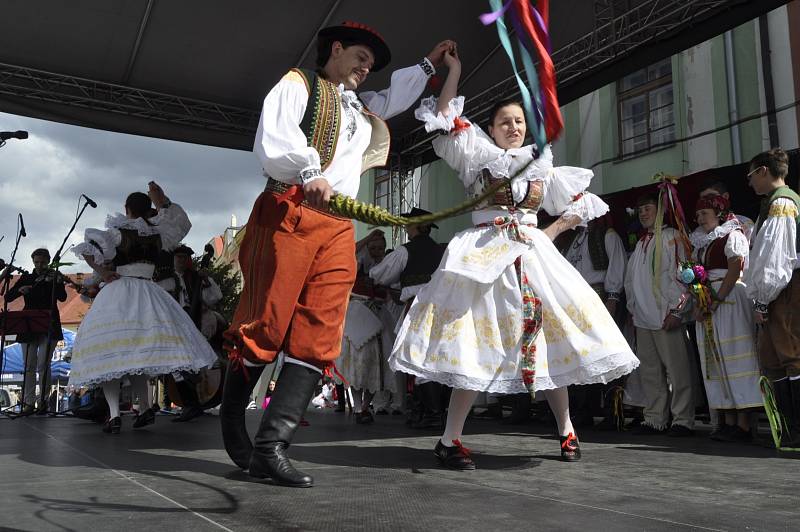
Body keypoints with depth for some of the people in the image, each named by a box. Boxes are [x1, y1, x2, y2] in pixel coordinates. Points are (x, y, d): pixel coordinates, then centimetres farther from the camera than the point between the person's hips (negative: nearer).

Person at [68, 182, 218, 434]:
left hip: (118, 293, -4)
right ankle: (145, 407, 3)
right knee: (135, 353, 13)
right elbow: (181, 223, 25)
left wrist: (102, 273, -4)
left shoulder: (118, 232, -3)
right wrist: (163, 202, 17)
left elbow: (87, 249, -15)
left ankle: (114, 414, -14)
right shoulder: (158, 234, 8)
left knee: (108, 352, -4)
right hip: (147, 294, 4)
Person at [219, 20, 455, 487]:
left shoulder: (362, 108, 31)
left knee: (319, 335, -6)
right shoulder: (298, 84, 11)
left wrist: (428, 64, 51)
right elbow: (274, 137, -8)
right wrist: (309, 171, -21)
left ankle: (271, 447, -7)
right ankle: (232, 425, 11)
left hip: (339, 226, 7)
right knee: (265, 324, -8)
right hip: (289, 214, -6)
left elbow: (396, 95, 51)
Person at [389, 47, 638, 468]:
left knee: (551, 338, 4)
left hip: (533, 255, 4)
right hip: (485, 255, -4)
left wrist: (548, 234, 8)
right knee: (478, 346, -10)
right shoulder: (479, 154, 10)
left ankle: (566, 429, 20)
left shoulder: (542, 166, 18)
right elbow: (445, 117, 1)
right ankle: (450, 439, -4)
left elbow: (578, 206, 21)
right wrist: (454, 70, 2)